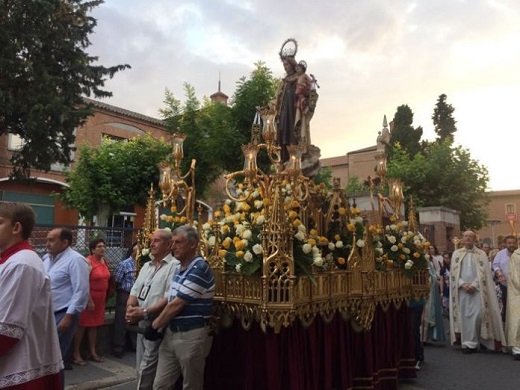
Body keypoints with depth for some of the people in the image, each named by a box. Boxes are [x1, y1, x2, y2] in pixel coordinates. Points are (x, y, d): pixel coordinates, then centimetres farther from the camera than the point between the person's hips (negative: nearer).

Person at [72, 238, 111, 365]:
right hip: (88, 297, -7)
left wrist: (105, 297, 15)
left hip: (100, 297, 7)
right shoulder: (88, 261, -15)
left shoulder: (105, 261, 8)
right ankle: (76, 354, 10)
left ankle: (92, 352, 23)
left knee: (94, 324, 13)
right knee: (82, 324, 0)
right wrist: (89, 300, -20)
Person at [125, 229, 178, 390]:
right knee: (141, 367, 16)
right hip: (141, 323, 8)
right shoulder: (146, 266, 14)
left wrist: (145, 313, -22)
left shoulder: (174, 266, -13)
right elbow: (135, 290, 13)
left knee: (146, 369, -3)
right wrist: (130, 307, -8)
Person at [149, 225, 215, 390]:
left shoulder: (199, 269, -19)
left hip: (191, 336, -8)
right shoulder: (180, 269, 11)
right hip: (171, 333, 8)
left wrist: (155, 325, -7)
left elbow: (176, 305, -18)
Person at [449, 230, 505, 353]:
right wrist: (463, 284, -11)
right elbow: (454, 273, 4)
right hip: (462, 290, 1)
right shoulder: (456, 254, 9)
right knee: (465, 316, 0)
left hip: (477, 289, -1)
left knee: (478, 314, -10)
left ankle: (479, 340, 9)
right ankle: (468, 343, 5)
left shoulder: (481, 254, 5)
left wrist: (473, 285, -13)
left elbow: (483, 273, -2)